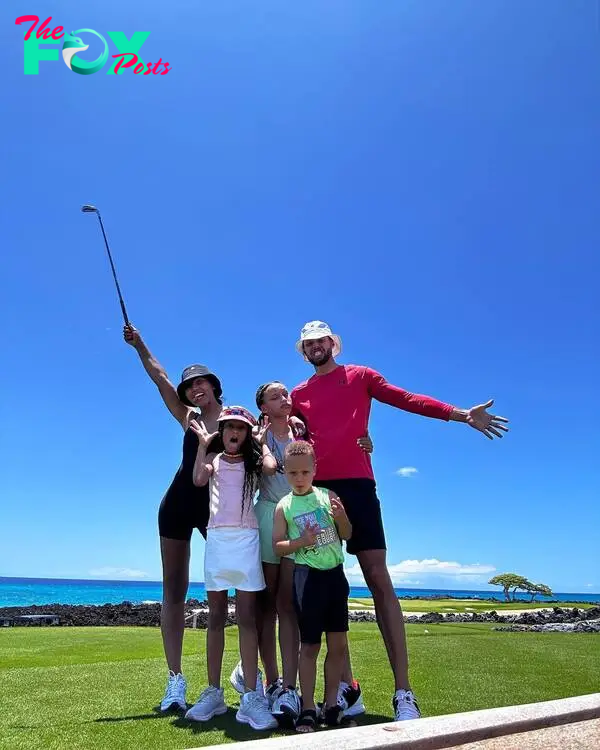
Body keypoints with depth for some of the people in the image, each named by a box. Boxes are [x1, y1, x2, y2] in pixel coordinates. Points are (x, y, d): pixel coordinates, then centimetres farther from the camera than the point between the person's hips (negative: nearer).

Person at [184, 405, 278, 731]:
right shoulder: (213, 459, 13)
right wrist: (203, 444, 0)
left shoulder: (253, 460, 11)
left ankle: (251, 696, -4)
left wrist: (262, 444, 5)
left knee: (247, 616, -4)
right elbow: (199, 479, -8)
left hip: (245, 538, -1)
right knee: (216, 616, 7)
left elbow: (271, 468, -12)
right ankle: (213, 692, 14)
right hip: (216, 538, 2)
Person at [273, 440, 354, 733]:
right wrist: (301, 542, -19)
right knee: (310, 644, 5)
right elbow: (277, 545, -2)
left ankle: (331, 705, 24)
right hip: (308, 575, -3)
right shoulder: (284, 506, -3)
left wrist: (342, 517, -15)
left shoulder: (328, 496, 1)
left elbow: (347, 535, 6)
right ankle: (307, 709, 19)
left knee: (339, 643, 9)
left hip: (335, 572, 3)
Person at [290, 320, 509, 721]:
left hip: (356, 485, -3)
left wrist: (461, 414, -5)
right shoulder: (298, 395, 20)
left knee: (378, 577, -8)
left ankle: (403, 691, -5)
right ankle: (343, 684, 14)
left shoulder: (360, 376, 12)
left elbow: (407, 399, 4)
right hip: (315, 490, 4)